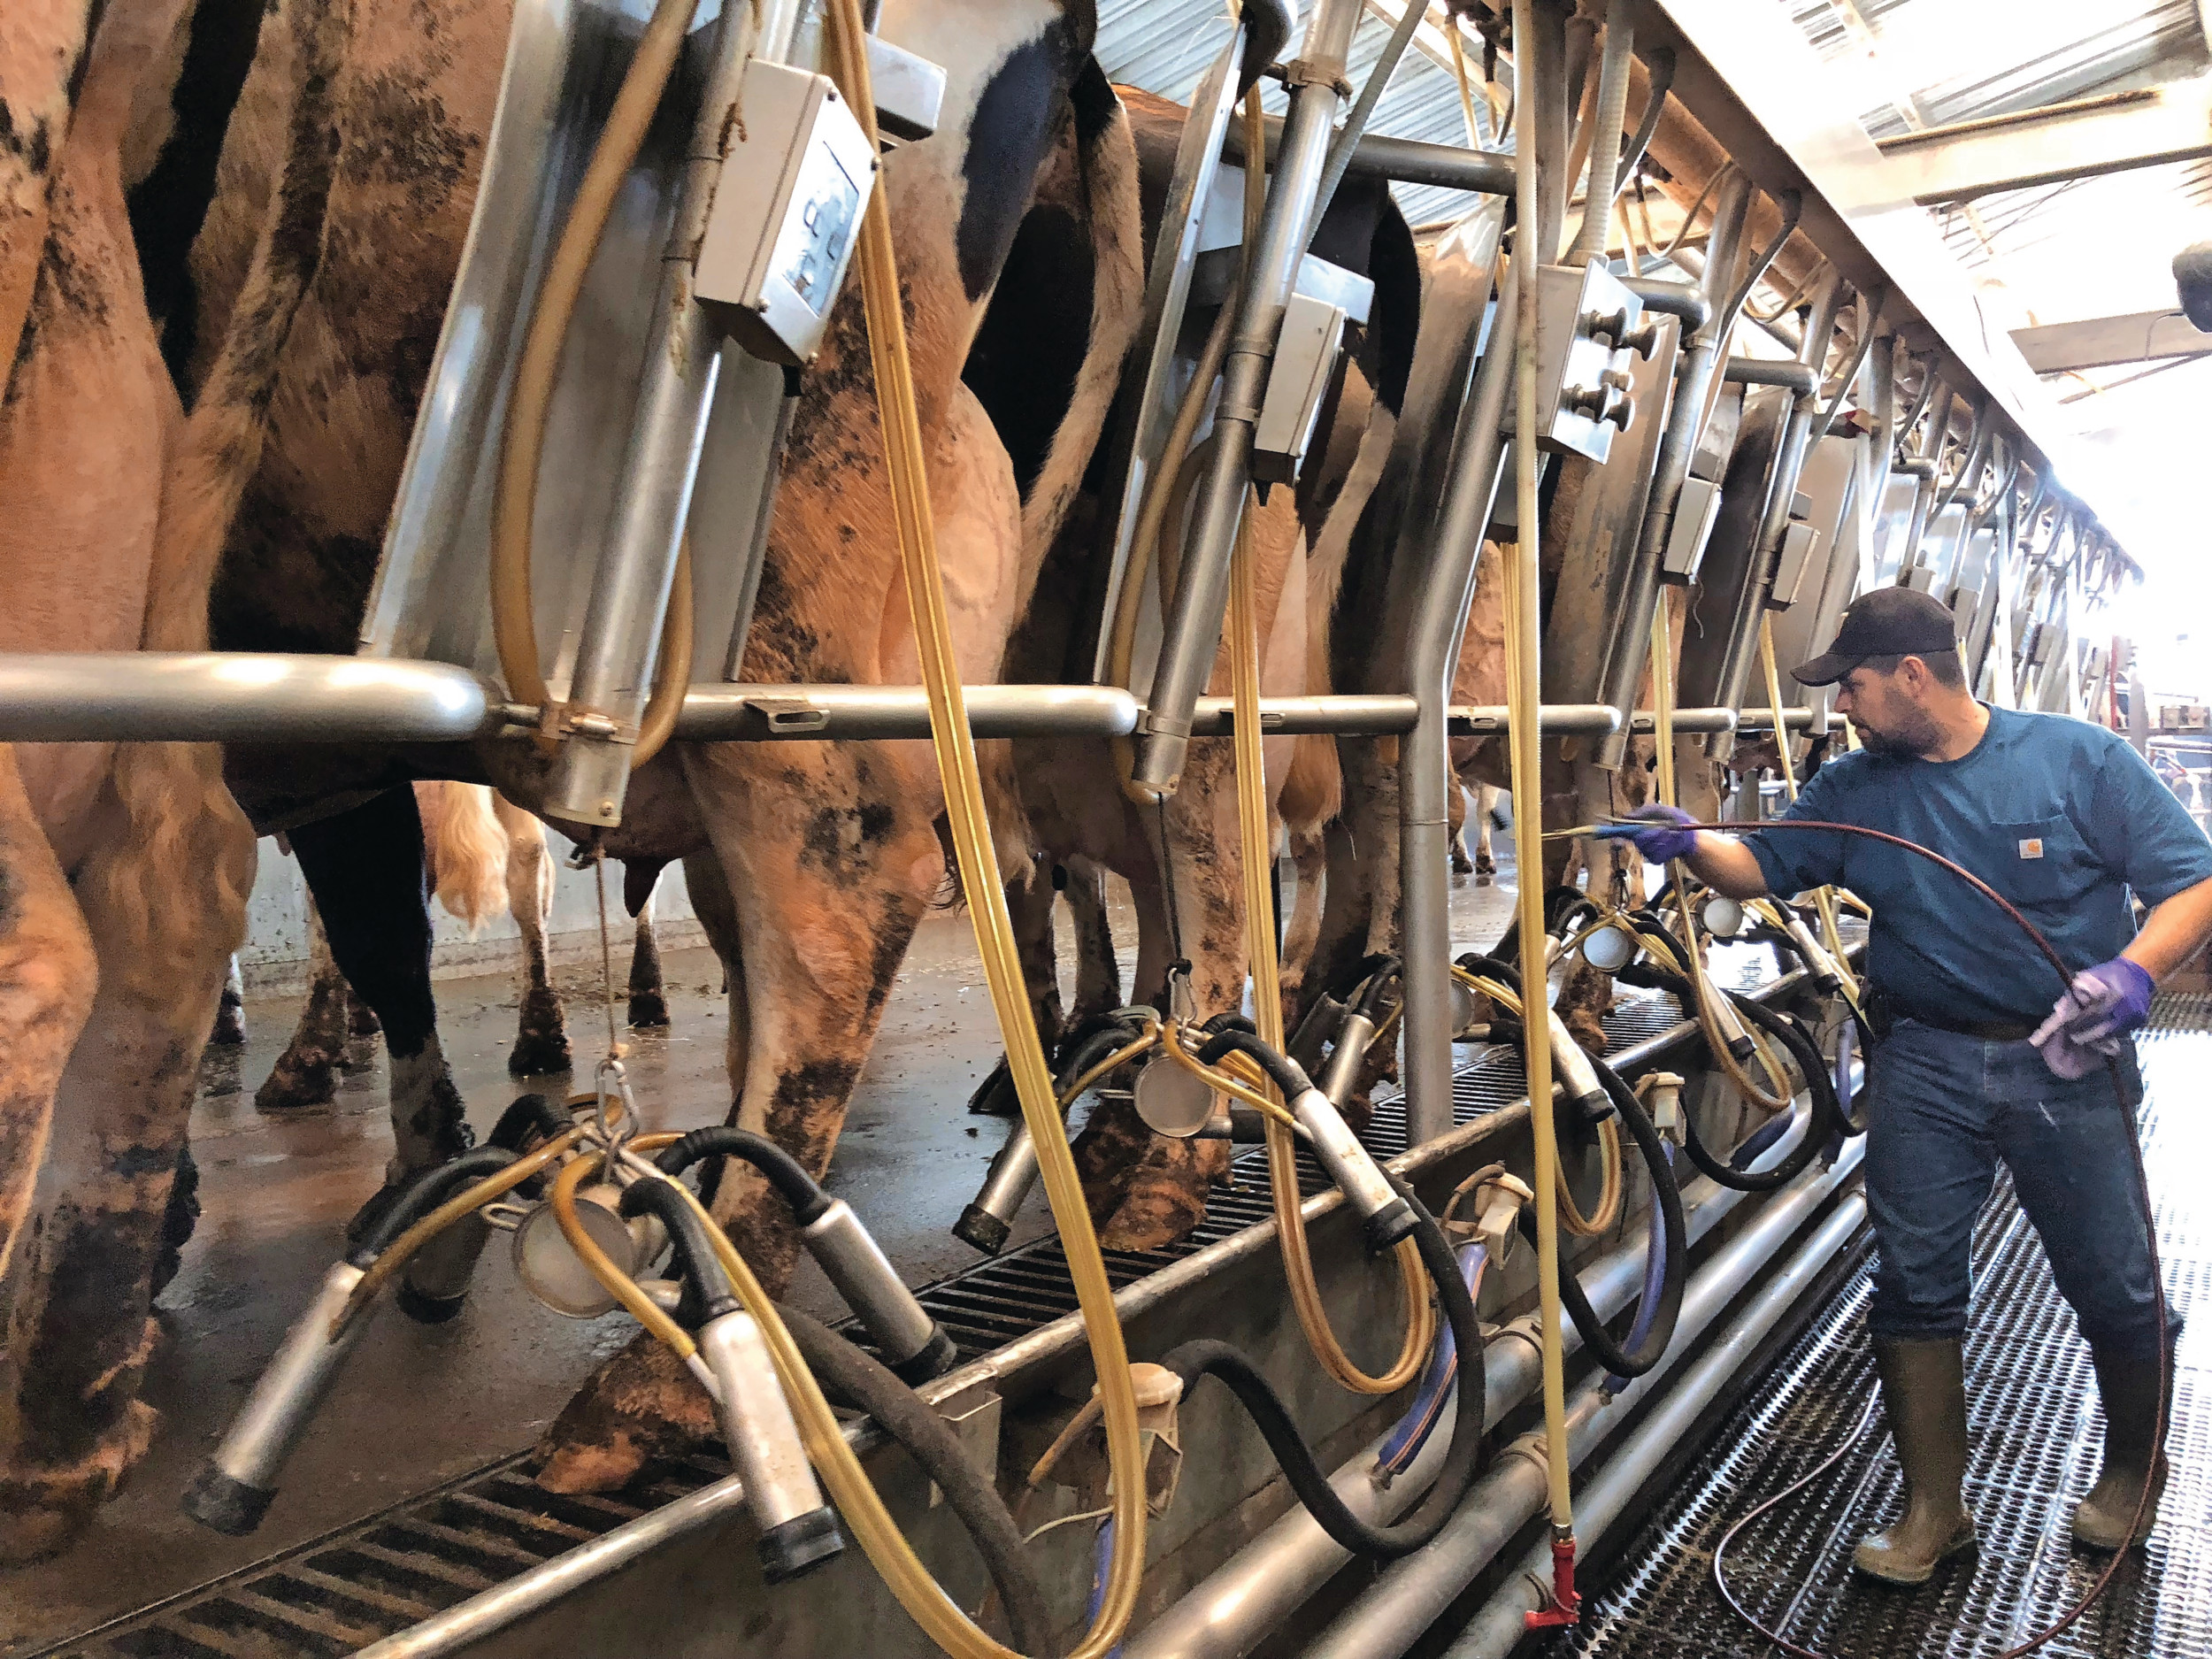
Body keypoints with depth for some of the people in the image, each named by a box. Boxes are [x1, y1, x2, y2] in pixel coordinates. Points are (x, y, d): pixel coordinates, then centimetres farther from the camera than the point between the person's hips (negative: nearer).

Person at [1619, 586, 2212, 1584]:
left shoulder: (2080, 759, -7)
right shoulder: (1854, 790, 3)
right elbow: (1765, 866, 6)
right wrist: (1693, 845, -15)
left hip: (2066, 1063, -2)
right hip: (1927, 1065, 3)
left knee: (2114, 1286, 10)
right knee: (1914, 1283, 3)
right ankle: (1933, 1508, 17)